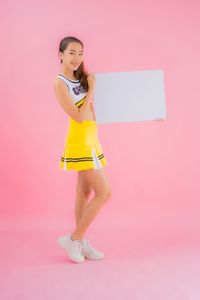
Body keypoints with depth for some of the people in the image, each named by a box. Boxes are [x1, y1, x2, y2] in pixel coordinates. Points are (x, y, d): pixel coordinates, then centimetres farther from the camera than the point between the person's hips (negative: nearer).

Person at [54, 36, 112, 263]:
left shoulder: (80, 79, 11)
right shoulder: (60, 84, -13)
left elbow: (92, 111, 12)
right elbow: (79, 117, -19)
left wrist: (90, 85, 4)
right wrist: (91, 90, -11)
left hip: (90, 140, 8)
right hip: (80, 141, -8)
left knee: (85, 192, 11)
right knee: (104, 193, -7)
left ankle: (81, 243, 22)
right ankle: (73, 239, 5)